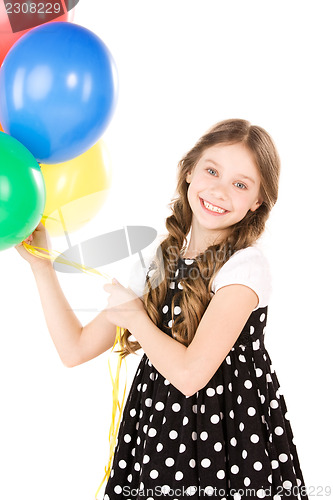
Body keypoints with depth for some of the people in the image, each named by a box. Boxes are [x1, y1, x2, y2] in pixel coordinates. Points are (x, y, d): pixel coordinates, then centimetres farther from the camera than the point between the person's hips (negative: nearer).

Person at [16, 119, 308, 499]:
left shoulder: (246, 265, -15)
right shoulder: (158, 264, 2)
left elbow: (189, 373, -24)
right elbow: (75, 349, 2)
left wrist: (134, 317, -9)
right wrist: (41, 265, 0)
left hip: (228, 439, -4)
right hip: (156, 434, 5)